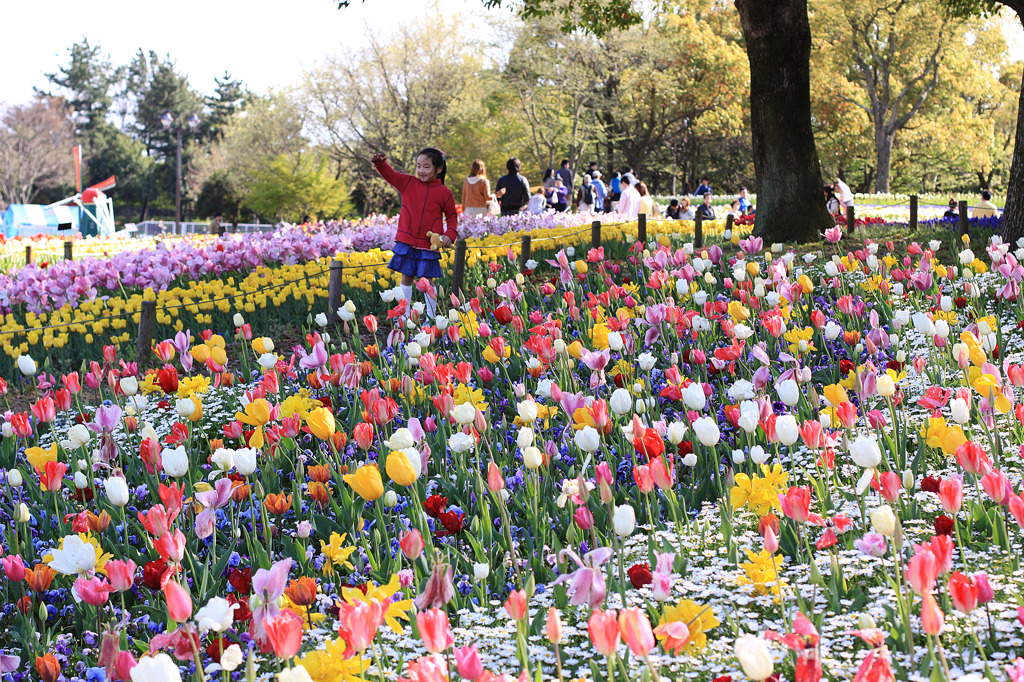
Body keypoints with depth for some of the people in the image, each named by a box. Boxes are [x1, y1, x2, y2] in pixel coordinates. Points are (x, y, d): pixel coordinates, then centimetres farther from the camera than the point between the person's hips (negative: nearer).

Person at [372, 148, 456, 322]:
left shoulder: (444, 193, -2)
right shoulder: (408, 183, 2)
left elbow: (452, 216, 7)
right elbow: (390, 175, -1)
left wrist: (450, 234, -9)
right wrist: (380, 163, -22)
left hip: (429, 244, -2)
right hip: (406, 241, 2)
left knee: (427, 280, 5)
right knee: (406, 277, 8)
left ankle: (431, 317, 15)